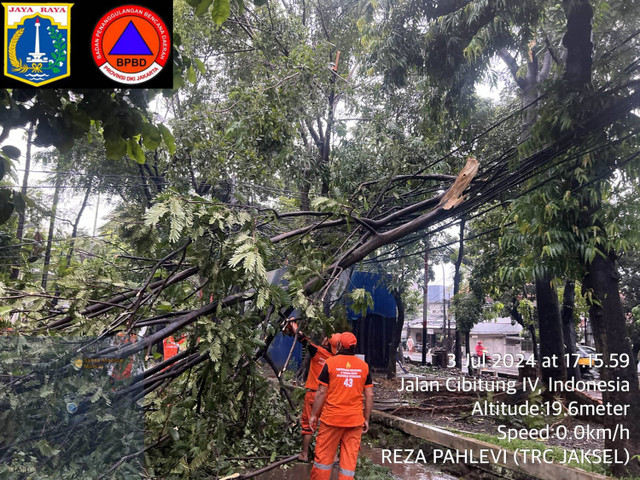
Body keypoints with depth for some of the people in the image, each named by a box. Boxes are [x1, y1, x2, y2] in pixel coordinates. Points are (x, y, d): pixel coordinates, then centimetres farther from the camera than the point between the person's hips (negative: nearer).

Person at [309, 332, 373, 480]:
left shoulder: (330, 362, -7)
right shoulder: (364, 365, 1)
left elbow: (321, 392, -6)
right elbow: (369, 395, 2)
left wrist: (314, 415, 4)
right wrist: (366, 419, 11)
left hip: (332, 418, -2)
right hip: (355, 420, 2)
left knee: (324, 456, 10)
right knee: (350, 458, 9)